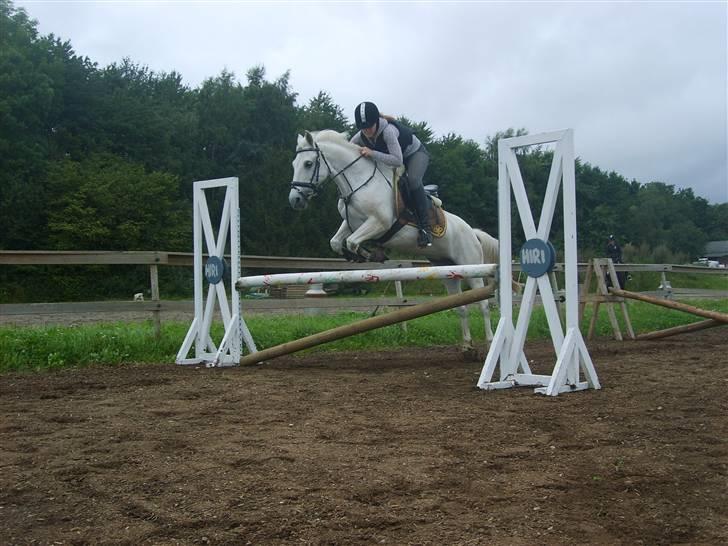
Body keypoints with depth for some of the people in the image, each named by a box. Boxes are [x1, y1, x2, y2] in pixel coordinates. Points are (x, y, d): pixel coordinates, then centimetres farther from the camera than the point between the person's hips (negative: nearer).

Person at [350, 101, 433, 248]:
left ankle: (425, 226, -29)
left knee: (413, 180, -34)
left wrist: (372, 153, -48)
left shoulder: (388, 130, -38)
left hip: (416, 153, -8)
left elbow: (398, 161, -43)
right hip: (394, 156, 8)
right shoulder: (360, 137, -18)